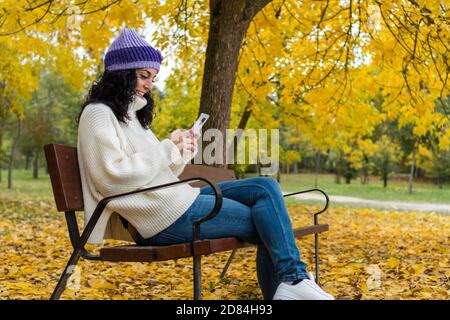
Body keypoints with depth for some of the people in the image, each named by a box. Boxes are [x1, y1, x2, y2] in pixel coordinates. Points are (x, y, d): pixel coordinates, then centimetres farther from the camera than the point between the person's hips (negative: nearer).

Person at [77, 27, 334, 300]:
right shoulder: (98, 114, -4)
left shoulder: (131, 114, 24)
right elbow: (113, 177, -19)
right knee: (266, 225, -6)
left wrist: (181, 153, 4)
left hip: (176, 200, 9)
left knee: (266, 187, -3)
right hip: (161, 215, -9)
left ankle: (290, 283, -8)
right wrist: (167, 150, -13)